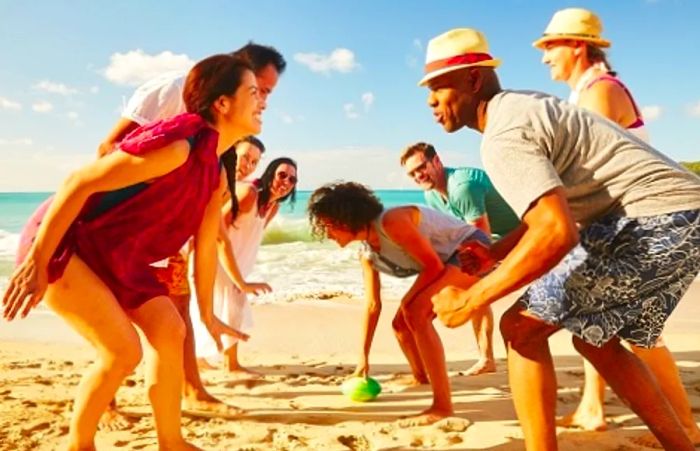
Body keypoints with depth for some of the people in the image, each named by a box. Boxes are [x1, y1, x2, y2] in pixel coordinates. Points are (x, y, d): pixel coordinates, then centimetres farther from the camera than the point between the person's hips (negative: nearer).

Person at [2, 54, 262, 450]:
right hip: (64, 242, -9)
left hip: (115, 253, 9)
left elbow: (207, 244, 10)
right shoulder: (178, 142, -27)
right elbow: (80, 182, -26)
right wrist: (37, 263, -24)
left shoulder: (216, 172, 2)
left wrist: (208, 315, 15)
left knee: (169, 331, 5)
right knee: (123, 351, -13)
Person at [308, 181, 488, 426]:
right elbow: (372, 305, 9)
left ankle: (442, 405, -19)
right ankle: (421, 377, 41)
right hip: (449, 262, 9)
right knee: (401, 323, 13)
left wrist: (407, 300, -12)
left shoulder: (392, 222, -25)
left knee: (416, 313, -25)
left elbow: (434, 265, -22)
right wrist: (363, 357, 11)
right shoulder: (367, 256, 3)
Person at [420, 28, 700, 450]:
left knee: (521, 328, -6)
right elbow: (552, 205, 22)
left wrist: (470, 300, -22)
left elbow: (557, 233, -29)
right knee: (596, 340, 22)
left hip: (657, 221, -10)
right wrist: (495, 253, 14)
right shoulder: (521, 105, 15)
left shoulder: (502, 137, -16)